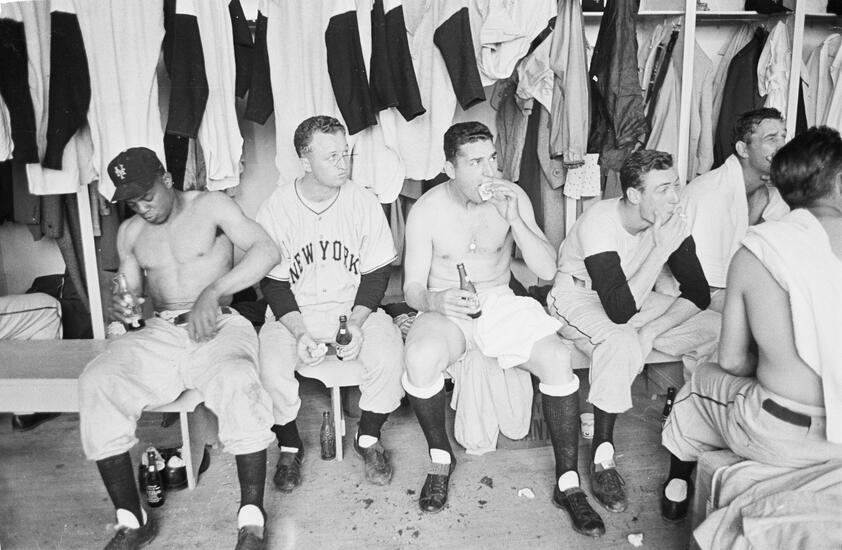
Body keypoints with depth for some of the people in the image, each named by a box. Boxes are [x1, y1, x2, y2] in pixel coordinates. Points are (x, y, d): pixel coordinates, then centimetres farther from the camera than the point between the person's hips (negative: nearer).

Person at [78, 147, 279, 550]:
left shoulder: (210, 206, 1)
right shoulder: (130, 233, 17)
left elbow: (267, 250, -14)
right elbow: (133, 293, 20)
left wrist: (213, 293, -25)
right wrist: (122, 308, -6)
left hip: (218, 326, -4)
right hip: (160, 332, 5)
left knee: (237, 382, -36)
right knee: (97, 382, -22)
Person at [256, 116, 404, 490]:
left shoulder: (364, 202, -5)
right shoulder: (277, 208, -7)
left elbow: (377, 273, -1)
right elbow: (272, 281, -4)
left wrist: (356, 322, -16)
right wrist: (300, 333, -18)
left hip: (354, 307, 1)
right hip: (293, 313, 0)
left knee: (389, 353, -26)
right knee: (271, 365, -27)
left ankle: (368, 438, 2)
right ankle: (289, 446, 3)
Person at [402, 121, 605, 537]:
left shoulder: (512, 196, -4)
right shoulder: (427, 210, -8)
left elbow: (547, 270, -9)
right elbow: (412, 288, -6)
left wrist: (513, 219, -23)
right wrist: (436, 301, -30)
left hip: (501, 301, 2)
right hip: (445, 308, -1)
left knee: (558, 360, -24)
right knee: (420, 360, -34)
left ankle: (568, 483, -8)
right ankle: (440, 458, -5)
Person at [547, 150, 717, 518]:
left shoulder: (671, 220, -12)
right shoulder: (599, 223, -30)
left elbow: (698, 292, -8)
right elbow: (619, 311, -37)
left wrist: (649, 333, -21)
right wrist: (662, 247, -36)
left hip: (633, 298, 6)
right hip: (579, 298, -6)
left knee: (716, 325, -12)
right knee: (621, 340, -38)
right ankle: (602, 456, -24)